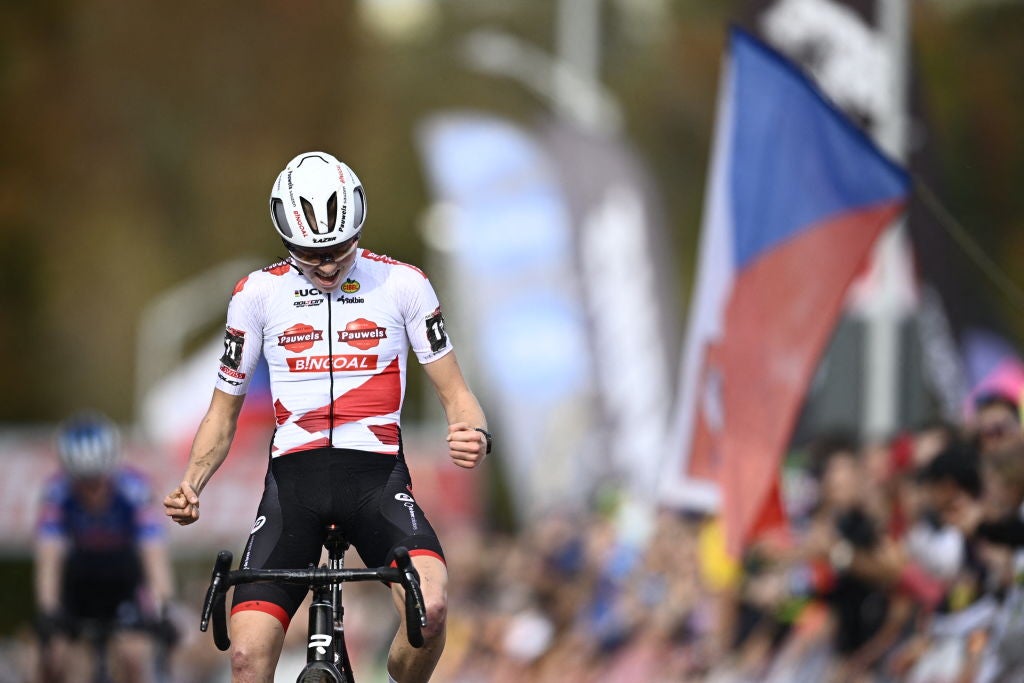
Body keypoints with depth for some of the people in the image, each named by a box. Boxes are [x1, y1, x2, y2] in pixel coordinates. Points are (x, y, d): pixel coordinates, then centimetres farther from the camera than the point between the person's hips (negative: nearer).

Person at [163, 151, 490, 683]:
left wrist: (474, 436, -20)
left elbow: (454, 391, 4)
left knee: (429, 607, -31)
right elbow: (224, 409, 13)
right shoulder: (258, 294, 5)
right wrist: (191, 486, -5)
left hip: (376, 475, -1)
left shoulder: (402, 285, 2)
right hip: (293, 479, 1)